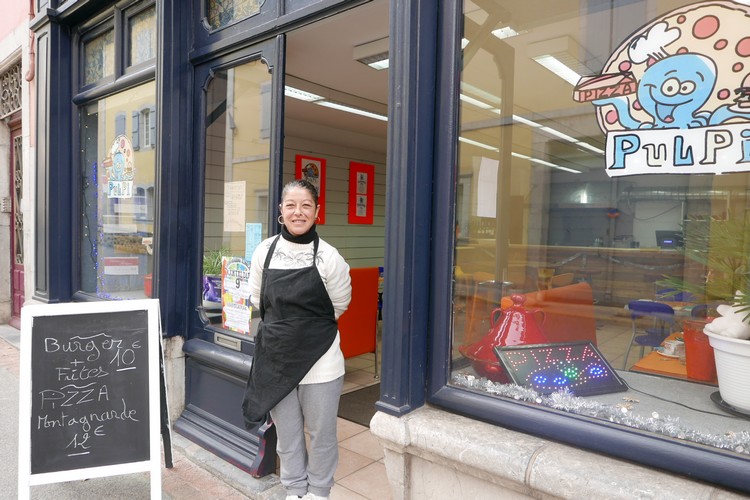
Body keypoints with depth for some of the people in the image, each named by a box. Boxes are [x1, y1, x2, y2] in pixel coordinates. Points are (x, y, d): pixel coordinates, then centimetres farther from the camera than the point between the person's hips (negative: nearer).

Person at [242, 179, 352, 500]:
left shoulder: (329, 257, -13)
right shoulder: (265, 251, -3)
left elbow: (339, 306, 0)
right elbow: (257, 299, 10)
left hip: (319, 361, -3)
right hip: (275, 359, 3)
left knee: (321, 435, 15)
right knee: (287, 436, 19)